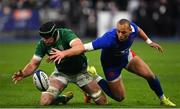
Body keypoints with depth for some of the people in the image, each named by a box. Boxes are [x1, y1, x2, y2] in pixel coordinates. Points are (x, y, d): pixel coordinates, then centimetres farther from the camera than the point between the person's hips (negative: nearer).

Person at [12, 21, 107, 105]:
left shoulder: (65, 34, -29)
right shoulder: (42, 44, -18)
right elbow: (33, 64, -12)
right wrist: (23, 74, -33)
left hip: (80, 72, -2)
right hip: (61, 73, 2)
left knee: (102, 102, -4)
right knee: (45, 102, -22)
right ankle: (63, 99, 14)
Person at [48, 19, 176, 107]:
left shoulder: (132, 28, -29)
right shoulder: (109, 39, -46)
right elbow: (84, 47, -51)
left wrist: (149, 41, 9)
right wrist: (64, 53, -61)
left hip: (126, 55, 5)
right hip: (111, 63, -5)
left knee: (150, 75, -1)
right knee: (119, 97, 3)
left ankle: (163, 99, 27)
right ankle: (94, 79, 21)